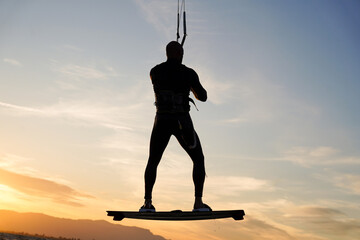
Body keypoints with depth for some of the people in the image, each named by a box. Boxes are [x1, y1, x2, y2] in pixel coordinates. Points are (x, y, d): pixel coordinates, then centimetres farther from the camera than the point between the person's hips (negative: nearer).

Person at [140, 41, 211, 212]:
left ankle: (147, 203, 8)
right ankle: (198, 202, 0)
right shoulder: (189, 73, -3)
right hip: (182, 122, -2)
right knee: (198, 160, 11)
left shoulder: (155, 71, 5)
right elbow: (203, 97, 7)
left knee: (152, 162, 17)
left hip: (162, 121, 2)